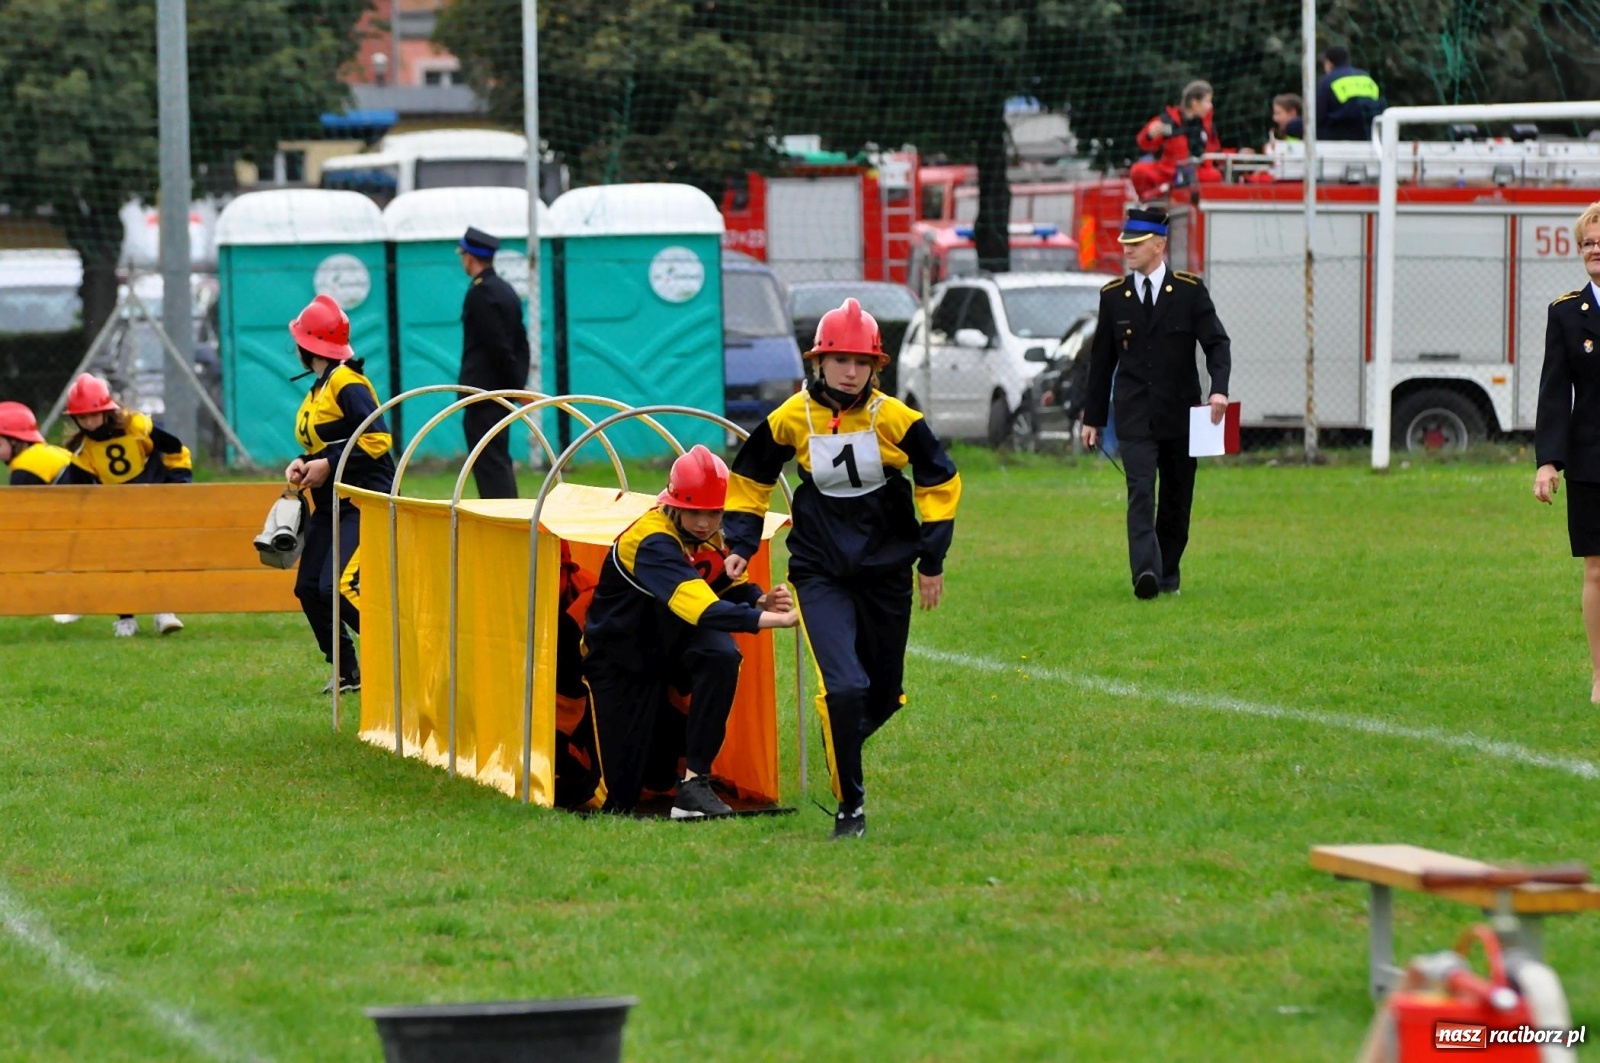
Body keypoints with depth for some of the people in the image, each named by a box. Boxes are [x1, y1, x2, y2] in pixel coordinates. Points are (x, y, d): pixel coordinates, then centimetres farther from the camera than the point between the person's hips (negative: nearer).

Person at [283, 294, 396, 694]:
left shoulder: (346, 383, -14)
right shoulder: (317, 390, 15)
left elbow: (377, 439, -22)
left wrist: (328, 465, -21)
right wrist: (303, 464, 3)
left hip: (364, 502, -10)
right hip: (330, 505, 10)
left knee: (338, 586, -22)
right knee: (309, 588, 6)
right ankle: (348, 673, 13)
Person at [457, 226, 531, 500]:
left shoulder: (480, 293, -15)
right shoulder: (505, 290, 14)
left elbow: (498, 346, -18)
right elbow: (520, 342, 15)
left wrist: (518, 385, -12)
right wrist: (519, 383, 11)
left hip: (483, 392, -9)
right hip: (501, 390, 9)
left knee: (489, 464, -9)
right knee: (498, 461, 14)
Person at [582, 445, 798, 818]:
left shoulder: (712, 536, -9)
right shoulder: (653, 543, -33)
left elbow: (732, 585, 1)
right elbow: (702, 609, -44)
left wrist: (762, 600, -23)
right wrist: (773, 619, -49)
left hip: (670, 647, 5)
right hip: (622, 659, -5)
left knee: (721, 655, -33)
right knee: (623, 796, -6)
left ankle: (695, 783, -23)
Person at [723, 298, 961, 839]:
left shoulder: (893, 417, -10)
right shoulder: (792, 418, -8)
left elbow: (939, 481, 3)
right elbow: (750, 478, 9)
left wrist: (932, 560, 4)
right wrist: (741, 544, 1)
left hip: (887, 571, 2)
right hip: (821, 573, -2)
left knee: (884, 694, 12)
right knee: (843, 687, -18)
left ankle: (843, 742, 45)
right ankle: (850, 806, -4)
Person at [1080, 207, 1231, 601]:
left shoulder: (1190, 291, 1)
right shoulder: (1113, 296, 7)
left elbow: (1216, 342, -3)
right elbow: (1102, 360, 11)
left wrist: (1219, 388, -22)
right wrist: (1092, 417, 11)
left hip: (1180, 414, 0)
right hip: (1135, 417, 0)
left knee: (1177, 499, 8)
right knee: (1141, 492, -16)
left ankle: (1168, 574, 22)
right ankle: (1146, 572, -28)